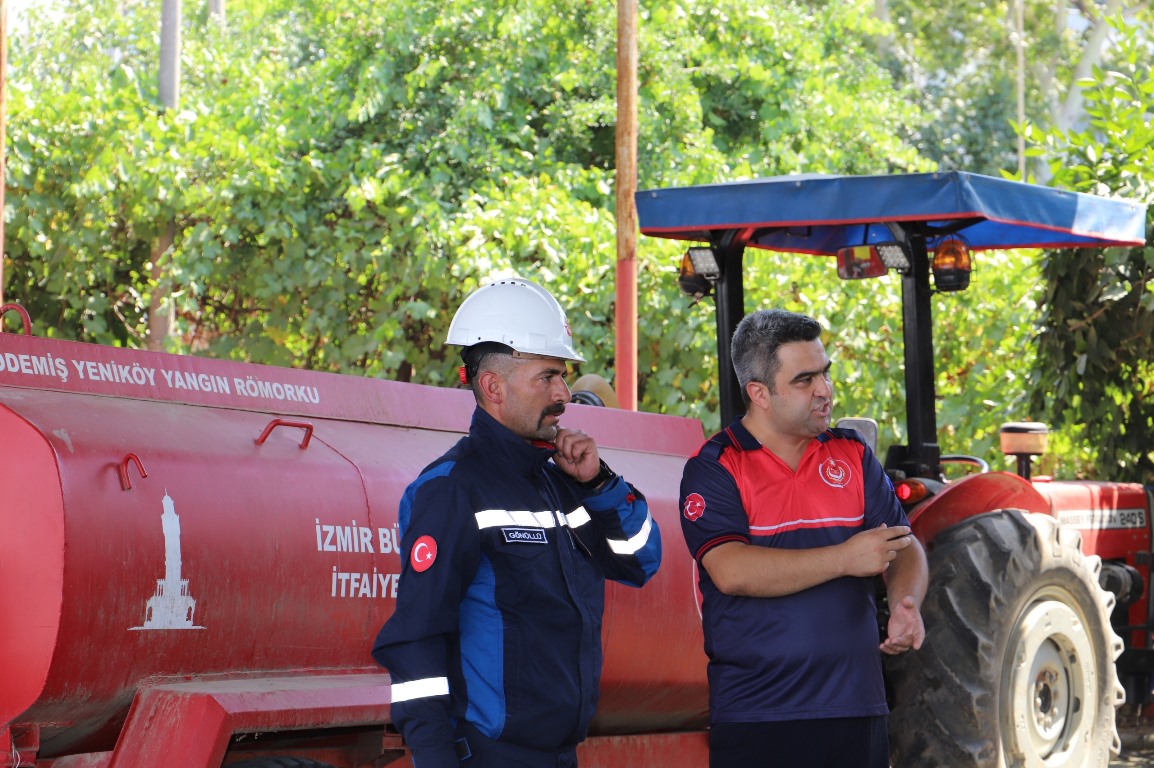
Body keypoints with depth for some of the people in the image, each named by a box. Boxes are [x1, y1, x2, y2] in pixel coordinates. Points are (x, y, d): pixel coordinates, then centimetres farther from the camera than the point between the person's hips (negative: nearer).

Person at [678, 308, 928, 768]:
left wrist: (906, 601, -13)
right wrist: (844, 559, -18)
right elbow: (731, 571, -18)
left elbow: (904, 547, 10)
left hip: (857, 707, 4)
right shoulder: (714, 468, -4)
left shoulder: (852, 455, 12)